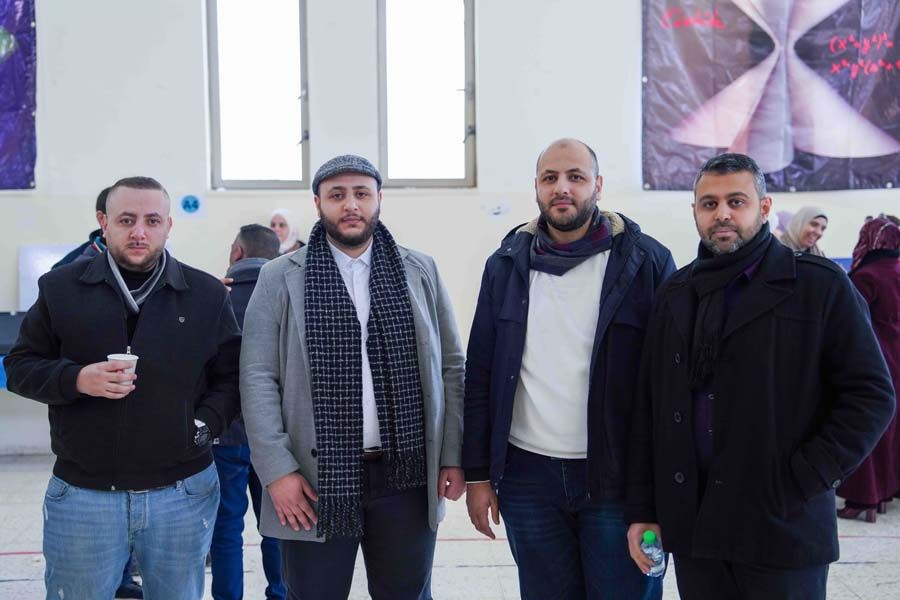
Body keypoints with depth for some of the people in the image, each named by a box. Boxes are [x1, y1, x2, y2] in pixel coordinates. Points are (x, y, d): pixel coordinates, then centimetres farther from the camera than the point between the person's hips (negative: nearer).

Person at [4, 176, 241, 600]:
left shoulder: (207, 295, 3)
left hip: (184, 494, 1)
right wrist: (76, 379, -14)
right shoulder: (61, 288, 2)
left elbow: (231, 377, 7)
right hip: (81, 496, 0)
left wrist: (203, 425, -9)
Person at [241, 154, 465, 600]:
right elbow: (258, 378, -2)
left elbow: (450, 367, 8)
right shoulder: (281, 278, 1)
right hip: (317, 479, -1)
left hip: (407, 475, 2)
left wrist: (453, 457, 3)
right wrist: (277, 470, -9)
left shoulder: (420, 272, 6)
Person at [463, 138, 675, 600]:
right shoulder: (506, 265, 4)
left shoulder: (645, 262, -4)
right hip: (527, 477, 3)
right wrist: (477, 473, 4)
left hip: (619, 476, -2)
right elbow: (480, 375, 6)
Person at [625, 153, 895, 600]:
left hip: (783, 529, -3)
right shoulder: (675, 295, 9)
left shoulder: (820, 286, -3)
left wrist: (800, 482, -12)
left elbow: (870, 395, -5)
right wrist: (641, 510, 6)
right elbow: (648, 408, 9)